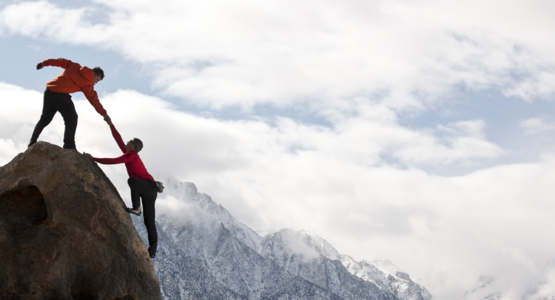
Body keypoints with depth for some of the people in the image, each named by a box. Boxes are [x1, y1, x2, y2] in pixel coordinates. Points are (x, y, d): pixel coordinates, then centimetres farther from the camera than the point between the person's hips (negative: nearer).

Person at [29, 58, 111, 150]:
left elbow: (61, 61, 18)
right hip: (60, 94, -7)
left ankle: (32, 143, 19)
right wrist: (104, 114, 5)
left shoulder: (75, 66, 17)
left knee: (45, 118, 17)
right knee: (71, 118, 0)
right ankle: (69, 145, -14)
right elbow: (93, 99, 1)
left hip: (49, 90, 7)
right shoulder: (87, 83, 1)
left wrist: (45, 63, 26)